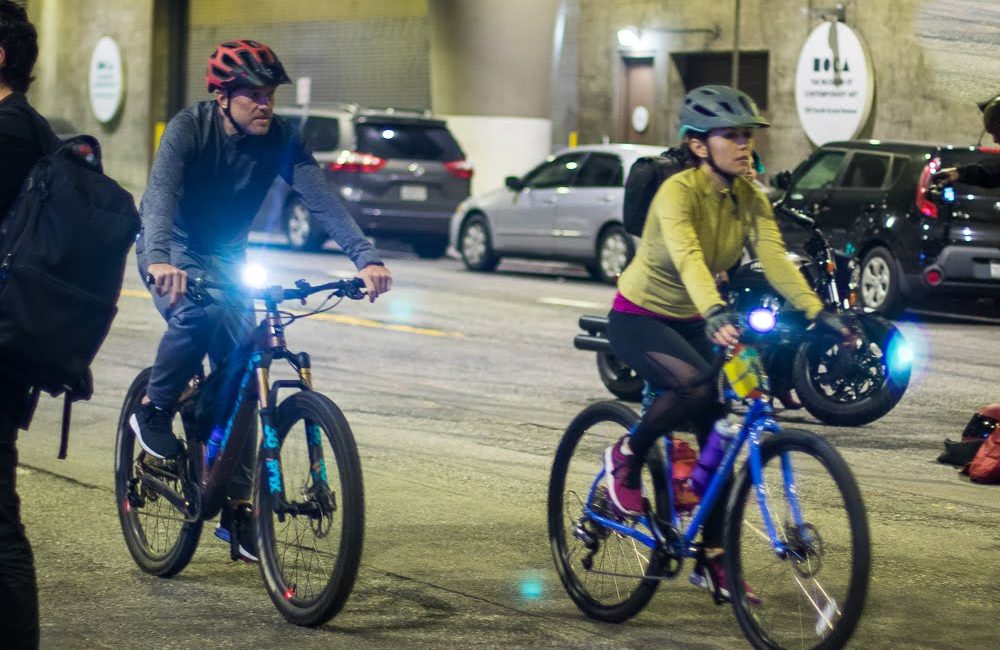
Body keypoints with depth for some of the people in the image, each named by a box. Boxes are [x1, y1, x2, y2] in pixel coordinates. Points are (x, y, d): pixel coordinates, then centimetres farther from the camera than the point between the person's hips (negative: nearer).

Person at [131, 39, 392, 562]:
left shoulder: (279, 139, -15)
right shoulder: (189, 128, -25)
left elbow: (321, 199, -25)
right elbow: (160, 195, -39)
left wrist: (365, 258, -40)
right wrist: (159, 260, -58)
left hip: (227, 258, 4)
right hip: (172, 253, -4)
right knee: (198, 313, -37)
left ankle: (236, 508, 5)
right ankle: (154, 409, -11)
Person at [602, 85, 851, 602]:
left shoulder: (750, 199, -6)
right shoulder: (678, 191, -25)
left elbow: (775, 259, -18)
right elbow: (688, 258, -42)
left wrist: (817, 312, -34)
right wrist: (715, 314, -60)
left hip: (690, 321, 7)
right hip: (639, 318, -7)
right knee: (696, 385, -34)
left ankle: (711, 560, 12)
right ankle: (626, 457, -8)